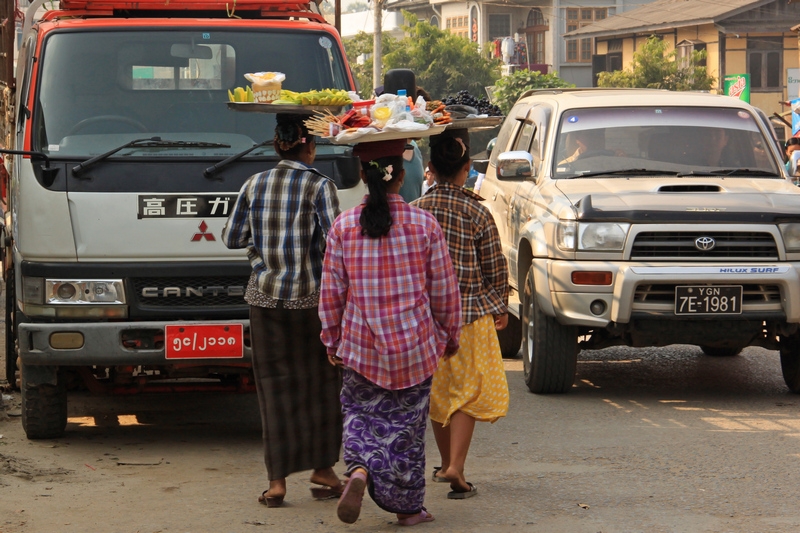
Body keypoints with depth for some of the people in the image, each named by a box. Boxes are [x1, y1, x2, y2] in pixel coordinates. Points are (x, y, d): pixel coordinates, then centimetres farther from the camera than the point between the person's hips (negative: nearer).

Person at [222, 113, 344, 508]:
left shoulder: (254, 185, 4)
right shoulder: (319, 187, -8)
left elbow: (232, 238, 9)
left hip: (265, 297, 3)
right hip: (311, 298, -3)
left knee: (275, 386, 6)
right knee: (322, 382, 12)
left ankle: (277, 480, 4)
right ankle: (322, 468, 18)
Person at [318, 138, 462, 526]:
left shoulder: (344, 227, -5)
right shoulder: (424, 225, -7)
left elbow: (331, 293, 0)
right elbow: (444, 291, -1)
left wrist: (333, 342, 12)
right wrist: (449, 336, 13)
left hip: (361, 345, 0)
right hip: (414, 345, 0)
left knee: (362, 411, 15)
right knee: (406, 422, 9)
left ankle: (359, 469, -13)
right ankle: (407, 506, 16)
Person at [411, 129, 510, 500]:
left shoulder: (415, 211, -3)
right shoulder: (477, 213, -9)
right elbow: (495, 268, -2)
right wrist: (501, 308, 13)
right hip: (470, 313, -3)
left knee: (437, 392, 17)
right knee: (468, 391, 0)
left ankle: (446, 463, 27)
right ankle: (455, 467, -14)